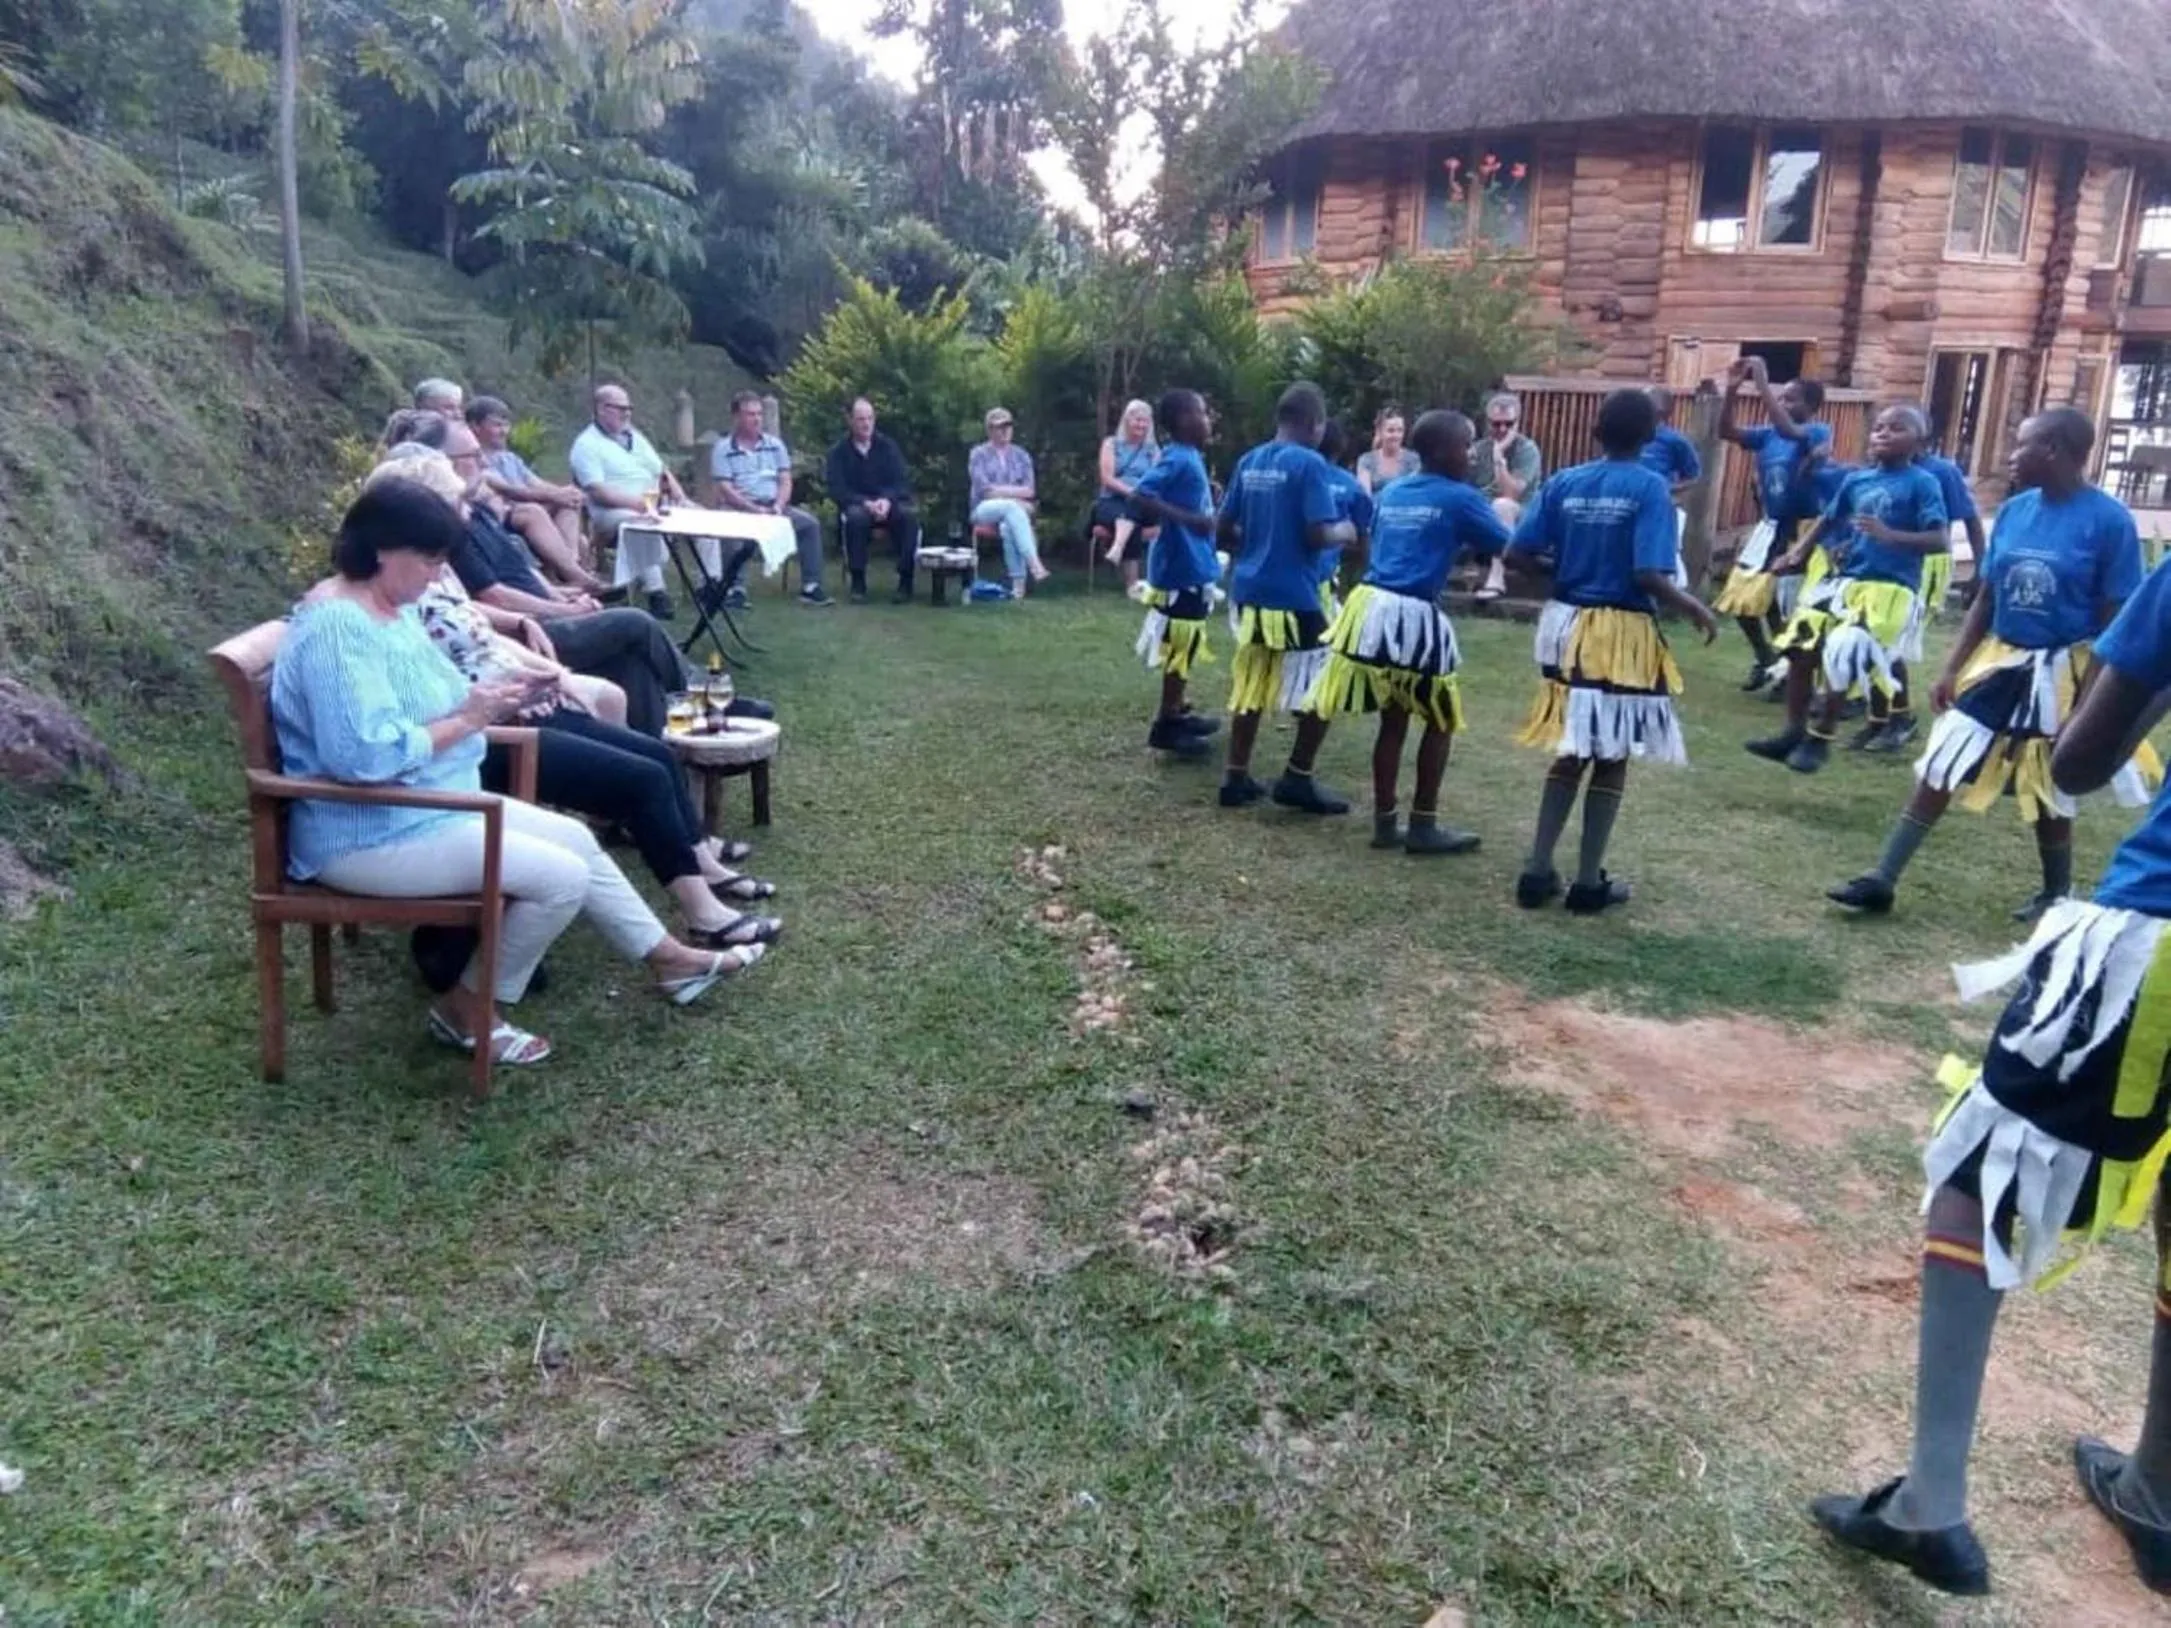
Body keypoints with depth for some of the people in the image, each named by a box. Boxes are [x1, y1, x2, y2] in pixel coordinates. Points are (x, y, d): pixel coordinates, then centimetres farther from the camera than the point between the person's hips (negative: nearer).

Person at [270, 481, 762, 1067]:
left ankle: (670, 960, 26)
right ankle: (467, 1009, 2)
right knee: (562, 877, -16)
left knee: (574, 838, 11)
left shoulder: (394, 611, 7)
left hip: (434, 804, 10)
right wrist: (465, 720, -21)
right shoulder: (337, 629, -24)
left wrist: (483, 701, -1)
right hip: (371, 835, -10)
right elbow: (369, 755, -32)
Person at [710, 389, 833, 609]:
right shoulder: (722, 449, 2)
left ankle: (810, 586, -16)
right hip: (741, 509, -3)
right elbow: (725, 490, -7)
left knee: (810, 523, -19)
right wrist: (755, 509, -18)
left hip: (774, 507, 4)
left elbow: (785, 481, 9)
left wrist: (778, 506, -12)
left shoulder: (775, 444, 14)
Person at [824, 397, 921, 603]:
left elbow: (903, 482, -2)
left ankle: (906, 580, -26)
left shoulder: (887, 446, 4)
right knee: (856, 516, -37)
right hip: (856, 505, -1)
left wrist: (887, 500, -23)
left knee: (910, 514, -31)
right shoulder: (839, 452, -1)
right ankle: (858, 582, -26)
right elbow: (837, 490, -8)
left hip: (888, 504, 1)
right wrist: (866, 503, -24)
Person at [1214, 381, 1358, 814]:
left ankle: (1236, 778, 15)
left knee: (1250, 687, 13)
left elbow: (1225, 531, 12)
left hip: (1250, 592, 7)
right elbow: (1319, 534, -17)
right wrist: (1345, 533, 3)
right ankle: (1297, 779, 5)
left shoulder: (1249, 462, 9)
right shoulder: (1310, 463, -11)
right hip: (1294, 597, -7)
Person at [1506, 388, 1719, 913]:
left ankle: (1537, 871, 15)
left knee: (1571, 752, 16)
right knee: (1612, 760, 7)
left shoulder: (1564, 483, 2)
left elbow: (1517, 553, -1)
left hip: (1568, 629, 5)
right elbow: (1649, 575, -19)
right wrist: (1696, 610, -2)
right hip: (1623, 636, -4)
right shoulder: (1650, 487, -11)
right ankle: (1589, 882, 13)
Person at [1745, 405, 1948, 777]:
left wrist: (1890, 536, -28)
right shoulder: (1856, 480, 11)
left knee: (1842, 656, -17)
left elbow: (1939, 540, -14)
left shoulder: (1922, 483, -6)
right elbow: (1829, 521, 24)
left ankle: (1820, 738, 1)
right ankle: (1794, 732, 17)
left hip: (1889, 589, -7)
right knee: (1800, 646, 3)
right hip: (1843, 581, 7)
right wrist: (1797, 553, 11)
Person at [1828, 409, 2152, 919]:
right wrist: (1951, 669, 4)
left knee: (2049, 791, 9)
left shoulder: (2108, 520, -16)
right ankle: (1883, 880, 5)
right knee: (1938, 770, 1)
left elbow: (2116, 621, -13)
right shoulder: (2013, 511, 1)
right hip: (2000, 662, 5)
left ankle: (2058, 893, 32)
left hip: (2061, 674, -5)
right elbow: (1986, 598, 7)